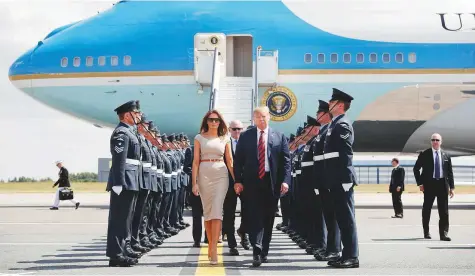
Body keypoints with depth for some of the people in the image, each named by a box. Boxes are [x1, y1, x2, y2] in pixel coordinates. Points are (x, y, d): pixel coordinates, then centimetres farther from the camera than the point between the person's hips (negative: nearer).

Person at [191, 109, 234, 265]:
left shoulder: (225, 139, 10)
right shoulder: (199, 138, 7)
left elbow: (229, 160, 10)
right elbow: (196, 161, 4)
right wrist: (194, 182, -4)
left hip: (221, 175, 0)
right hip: (204, 175, 0)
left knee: (216, 210, -12)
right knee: (207, 211, 5)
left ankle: (213, 250, -18)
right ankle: (211, 245, 15)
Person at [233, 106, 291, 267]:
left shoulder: (279, 137, 7)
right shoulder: (245, 136, 6)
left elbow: (286, 160, 3)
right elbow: (238, 160, 5)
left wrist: (285, 180, -8)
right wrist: (238, 181, -4)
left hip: (272, 182, 1)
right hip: (252, 181, -1)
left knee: (268, 218, 7)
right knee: (255, 216, -9)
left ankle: (264, 251, 17)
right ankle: (257, 252, -16)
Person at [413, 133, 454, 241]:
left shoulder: (446, 155, 8)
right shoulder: (424, 154, 1)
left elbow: (450, 172, 10)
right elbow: (416, 168, 4)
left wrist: (451, 187, 5)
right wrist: (420, 183, -3)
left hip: (442, 184, 1)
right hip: (429, 184, -1)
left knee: (444, 211, -3)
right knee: (426, 209, 6)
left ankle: (443, 234, -1)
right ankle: (426, 232, 19)